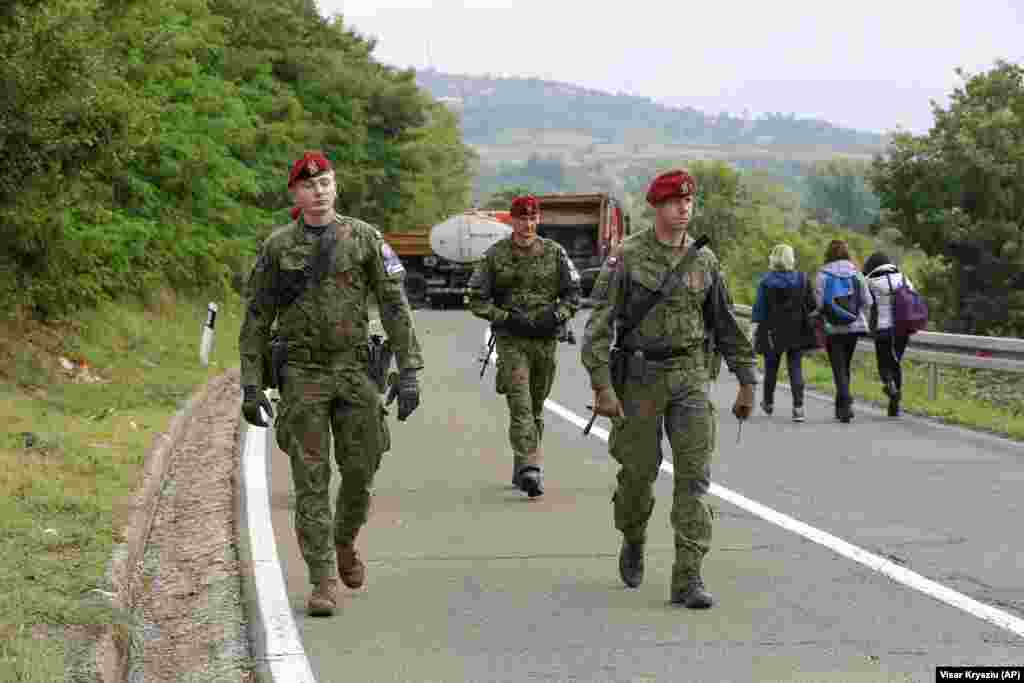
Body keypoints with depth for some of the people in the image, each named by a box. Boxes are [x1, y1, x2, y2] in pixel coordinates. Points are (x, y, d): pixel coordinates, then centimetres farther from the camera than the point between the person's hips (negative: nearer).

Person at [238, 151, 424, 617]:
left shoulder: (364, 238, 2)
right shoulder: (277, 247, 2)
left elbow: (395, 305, 0)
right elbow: (256, 320, 5)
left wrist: (409, 371, -7)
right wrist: (251, 386, -2)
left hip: (354, 371, 1)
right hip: (302, 375, -1)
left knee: (360, 472, 5)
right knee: (311, 480, -4)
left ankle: (344, 543, 35)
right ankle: (323, 581, 0)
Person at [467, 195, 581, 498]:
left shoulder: (554, 253, 4)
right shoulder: (495, 255, -2)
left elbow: (573, 294, 7)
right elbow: (477, 299, 1)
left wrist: (556, 316, -11)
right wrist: (506, 318, -12)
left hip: (546, 339, 3)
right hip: (511, 340, -3)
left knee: (536, 408, 11)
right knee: (520, 406, -15)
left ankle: (521, 469, 25)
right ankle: (531, 468, -23)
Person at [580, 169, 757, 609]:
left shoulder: (703, 260, 5)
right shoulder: (626, 257, -7)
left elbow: (726, 325, 13)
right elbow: (599, 324, -10)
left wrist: (747, 382, 13)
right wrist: (602, 387, -18)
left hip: (691, 378, 2)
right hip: (640, 377, -2)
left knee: (694, 475, -8)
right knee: (639, 471, 7)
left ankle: (687, 579, -9)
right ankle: (633, 542, 39)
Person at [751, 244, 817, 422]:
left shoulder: (766, 282, -9)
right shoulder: (803, 279, -2)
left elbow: (759, 309, -8)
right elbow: (812, 305, 0)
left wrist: (756, 327, 0)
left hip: (773, 332, -1)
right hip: (798, 331, 1)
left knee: (771, 368, 15)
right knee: (796, 368, 3)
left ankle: (768, 402, 31)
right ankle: (798, 407, -8)